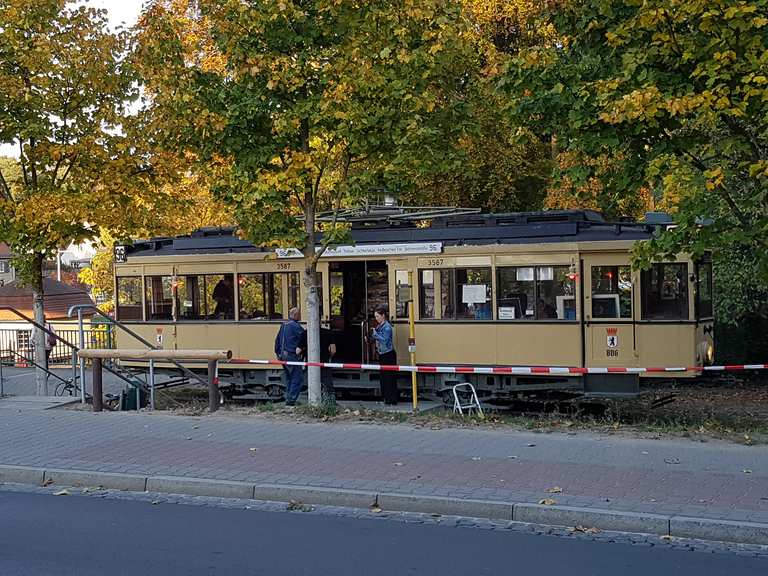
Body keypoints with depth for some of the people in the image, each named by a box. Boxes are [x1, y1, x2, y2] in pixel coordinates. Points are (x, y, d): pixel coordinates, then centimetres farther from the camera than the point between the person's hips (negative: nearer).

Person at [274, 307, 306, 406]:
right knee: (298, 378, -6)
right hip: (291, 355, -9)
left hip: (283, 354, 9)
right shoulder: (294, 325, -12)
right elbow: (303, 335, -25)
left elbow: (277, 339, 22)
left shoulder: (283, 325, 16)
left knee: (289, 378, 19)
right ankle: (291, 400, -11)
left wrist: (278, 352, 26)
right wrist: (301, 347, -9)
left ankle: (288, 399, 20)